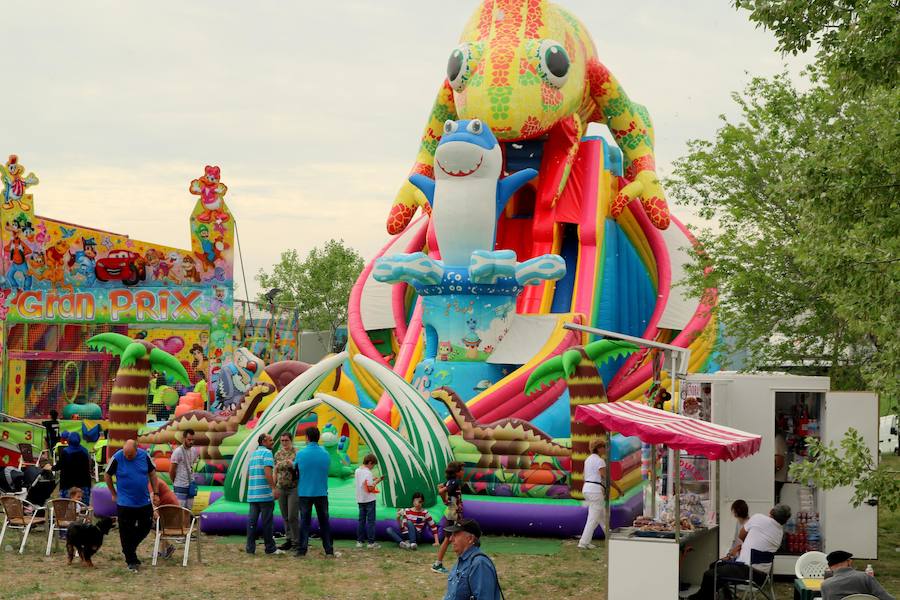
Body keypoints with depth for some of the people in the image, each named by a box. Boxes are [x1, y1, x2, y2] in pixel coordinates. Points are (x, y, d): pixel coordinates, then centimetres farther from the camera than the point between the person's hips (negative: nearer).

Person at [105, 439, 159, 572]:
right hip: (125, 503, -3)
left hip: (144, 501, 3)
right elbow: (107, 475, 2)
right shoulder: (117, 458, -13)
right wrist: (114, 494, 5)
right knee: (127, 533, 0)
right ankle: (132, 562, 9)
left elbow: (152, 473, 8)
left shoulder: (144, 456, -6)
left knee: (146, 527, 10)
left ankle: (130, 548, 34)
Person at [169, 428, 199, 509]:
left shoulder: (194, 451, 6)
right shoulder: (178, 452, -14)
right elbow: (171, 470, -9)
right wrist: (174, 482, 3)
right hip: (180, 486, -6)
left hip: (191, 486, 6)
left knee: (188, 510, 9)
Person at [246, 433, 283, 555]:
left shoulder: (253, 454, 18)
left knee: (252, 520, 5)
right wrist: (274, 488, -19)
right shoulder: (267, 453, -8)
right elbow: (267, 473, -19)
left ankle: (250, 547, 3)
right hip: (265, 493, -7)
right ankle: (270, 548, 4)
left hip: (252, 493, 7)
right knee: (266, 521, -1)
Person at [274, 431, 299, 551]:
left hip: (294, 488, -5)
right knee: (285, 517, 8)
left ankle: (296, 541, -2)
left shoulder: (297, 453, -7)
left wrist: (292, 465, -23)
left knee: (292, 517, -10)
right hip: (281, 489, 5)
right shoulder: (278, 454, 8)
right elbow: (275, 472, 13)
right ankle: (289, 540, 15)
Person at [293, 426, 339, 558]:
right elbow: (326, 471, 9)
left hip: (304, 493, -1)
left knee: (304, 521, 6)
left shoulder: (300, 454, -8)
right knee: (324, 522, 7)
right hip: (321, 493, 1)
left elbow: (295, 469, 7)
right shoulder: (325, 454, -2)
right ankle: (329, 550, 6)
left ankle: (301, 549, 4)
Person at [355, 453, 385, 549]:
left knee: (361, 520, 12)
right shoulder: (368, 473, -17)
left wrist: (373, 479, 10)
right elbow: (370, 488, -19)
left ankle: (359, 541, 13)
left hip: (360, 500, 7)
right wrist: (376, 481, -4)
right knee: (370, 520, 0)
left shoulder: (357, 471, 6)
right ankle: (371, 542, 2)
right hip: (369, 500, -7)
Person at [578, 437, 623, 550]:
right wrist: (618, 488, -5)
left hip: (587, 489, 9)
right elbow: (607, 478, -17)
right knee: (593, 518, -5)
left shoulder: (588, 459, 14)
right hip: (596, 491, -9)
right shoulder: (600, 461, -15)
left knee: (602, 516, 19)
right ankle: (584, 543, -7)